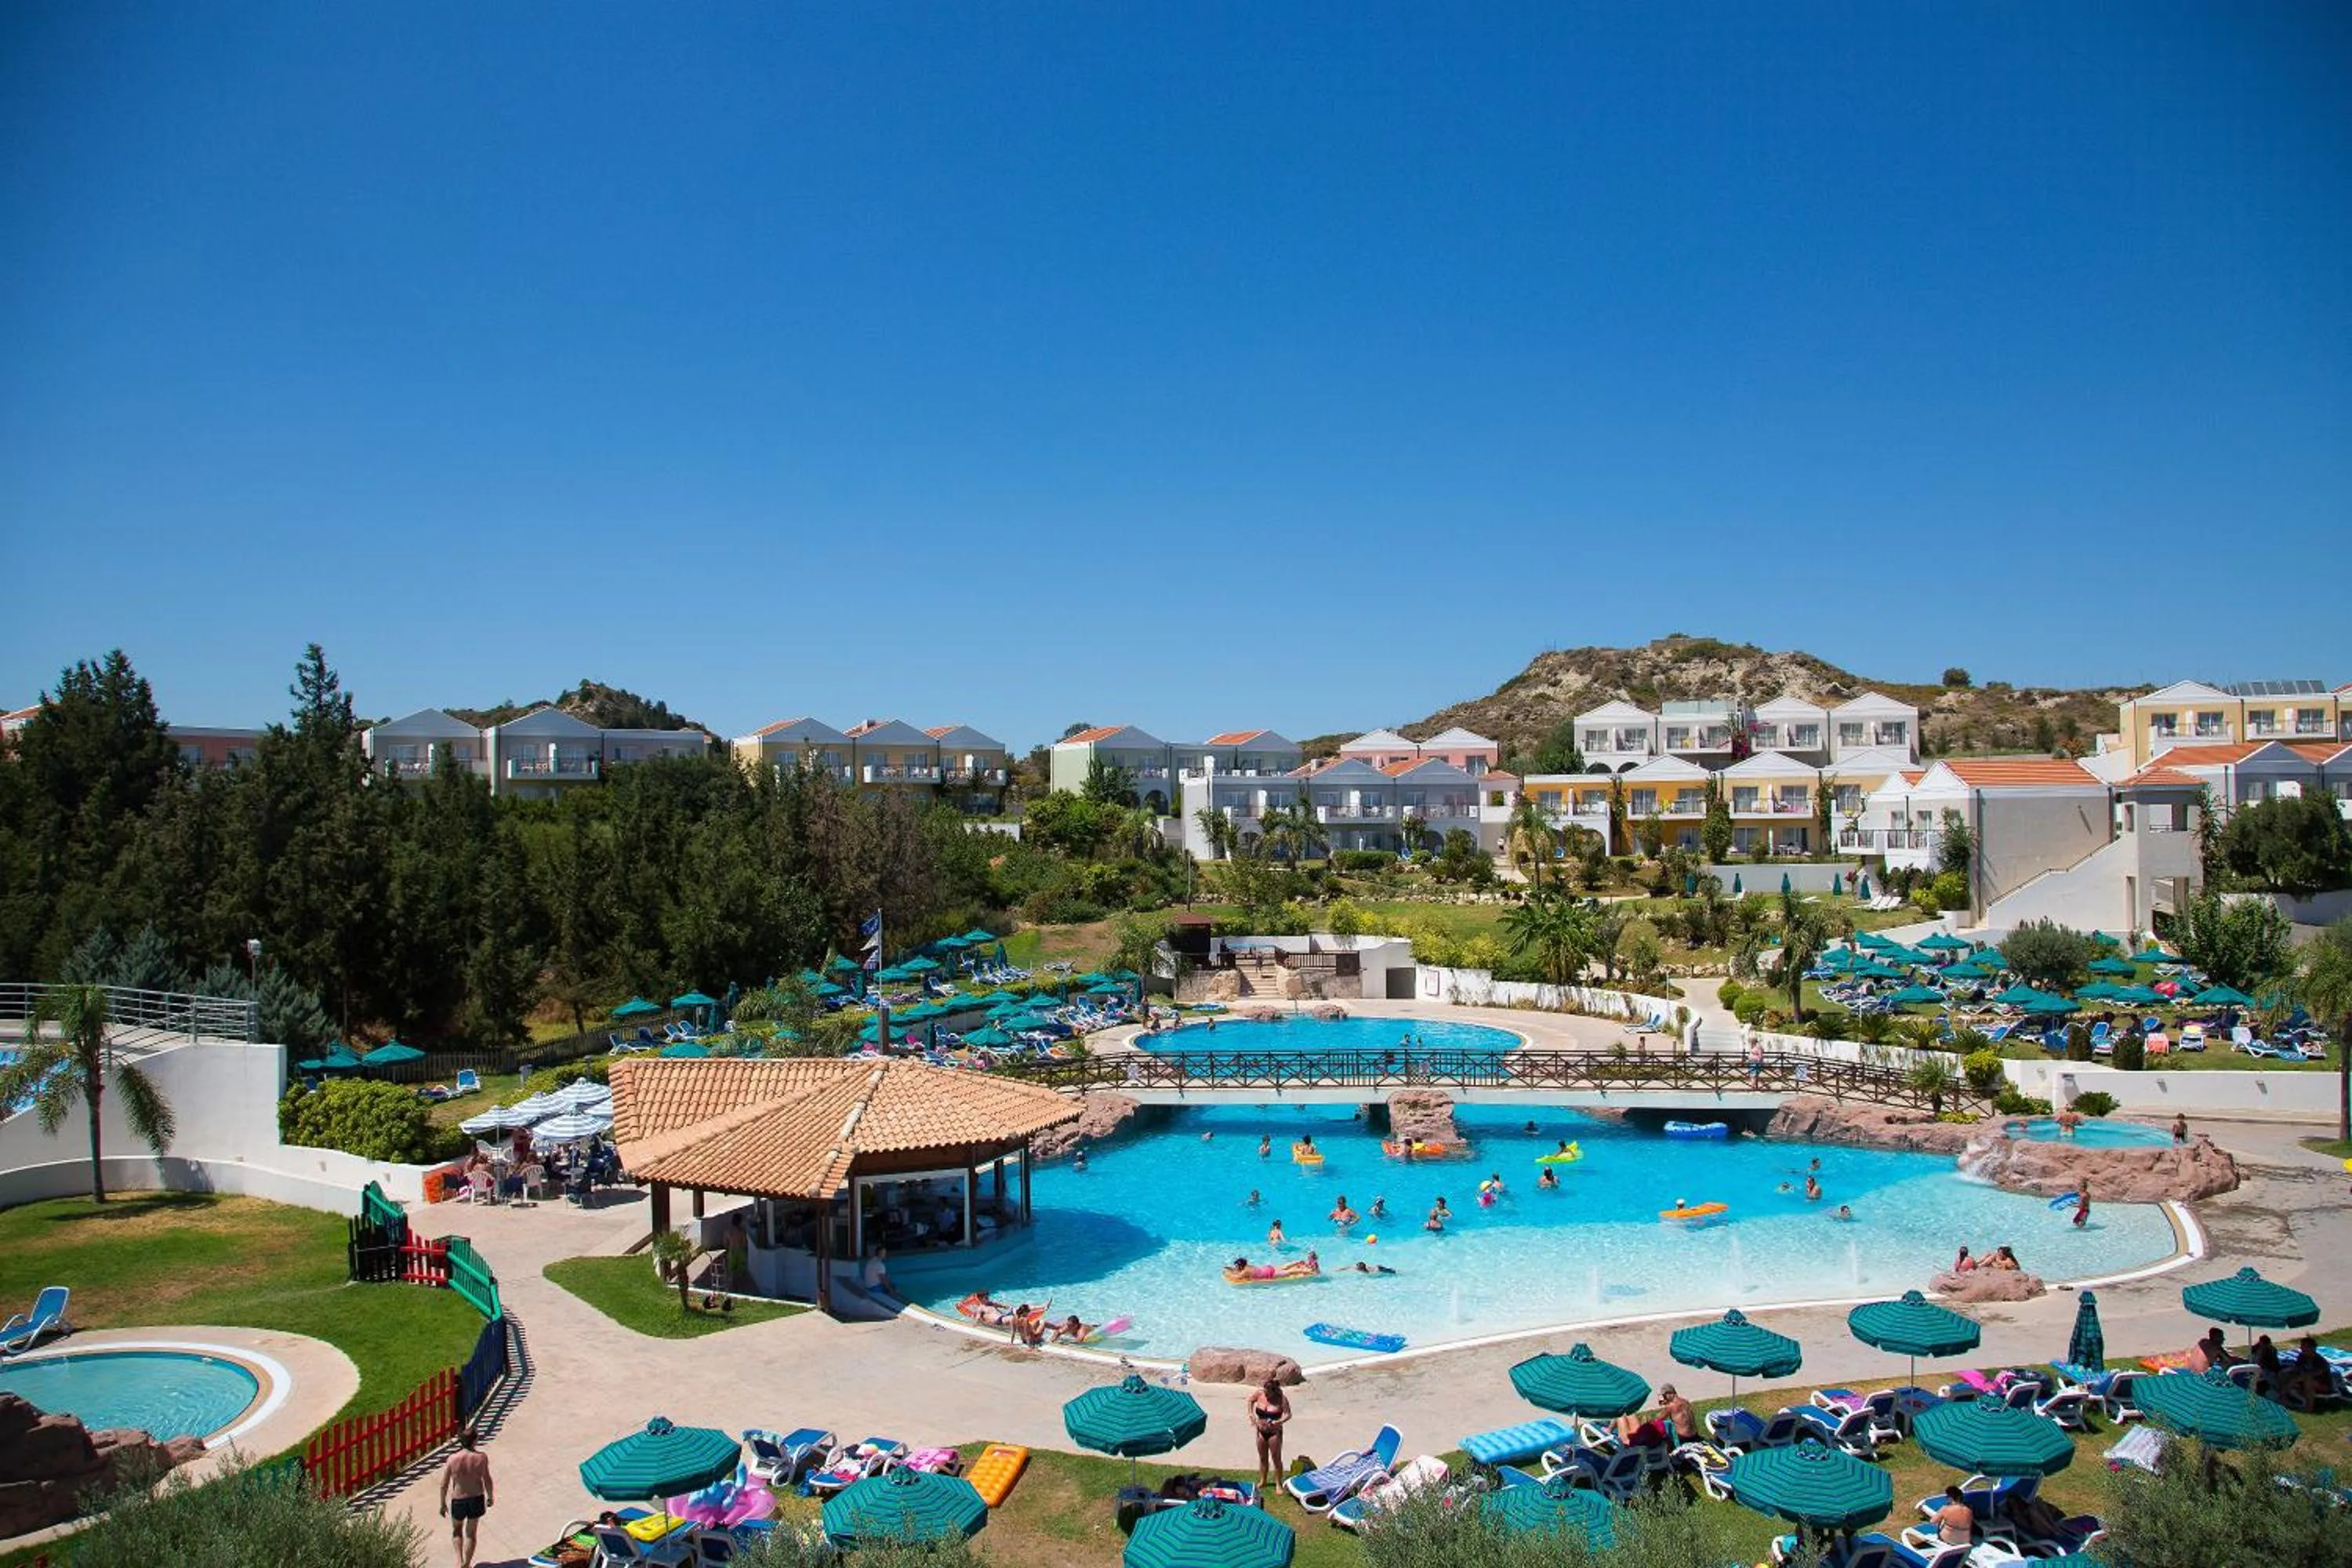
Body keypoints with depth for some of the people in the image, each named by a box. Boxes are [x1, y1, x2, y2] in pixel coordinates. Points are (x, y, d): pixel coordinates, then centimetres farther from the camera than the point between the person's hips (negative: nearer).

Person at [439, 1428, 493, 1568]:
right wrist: (491, 1497, 10)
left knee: (456, 1531, 27)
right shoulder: (481, 1457, -17)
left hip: (458, 1500, 0)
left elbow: (444, 1485, -10)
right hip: (477, 1499, 0)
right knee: (471, 1533, 19)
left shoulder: (453, 1459, -17)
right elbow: (487, 1480, -7)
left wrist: (443, 1504, 6)